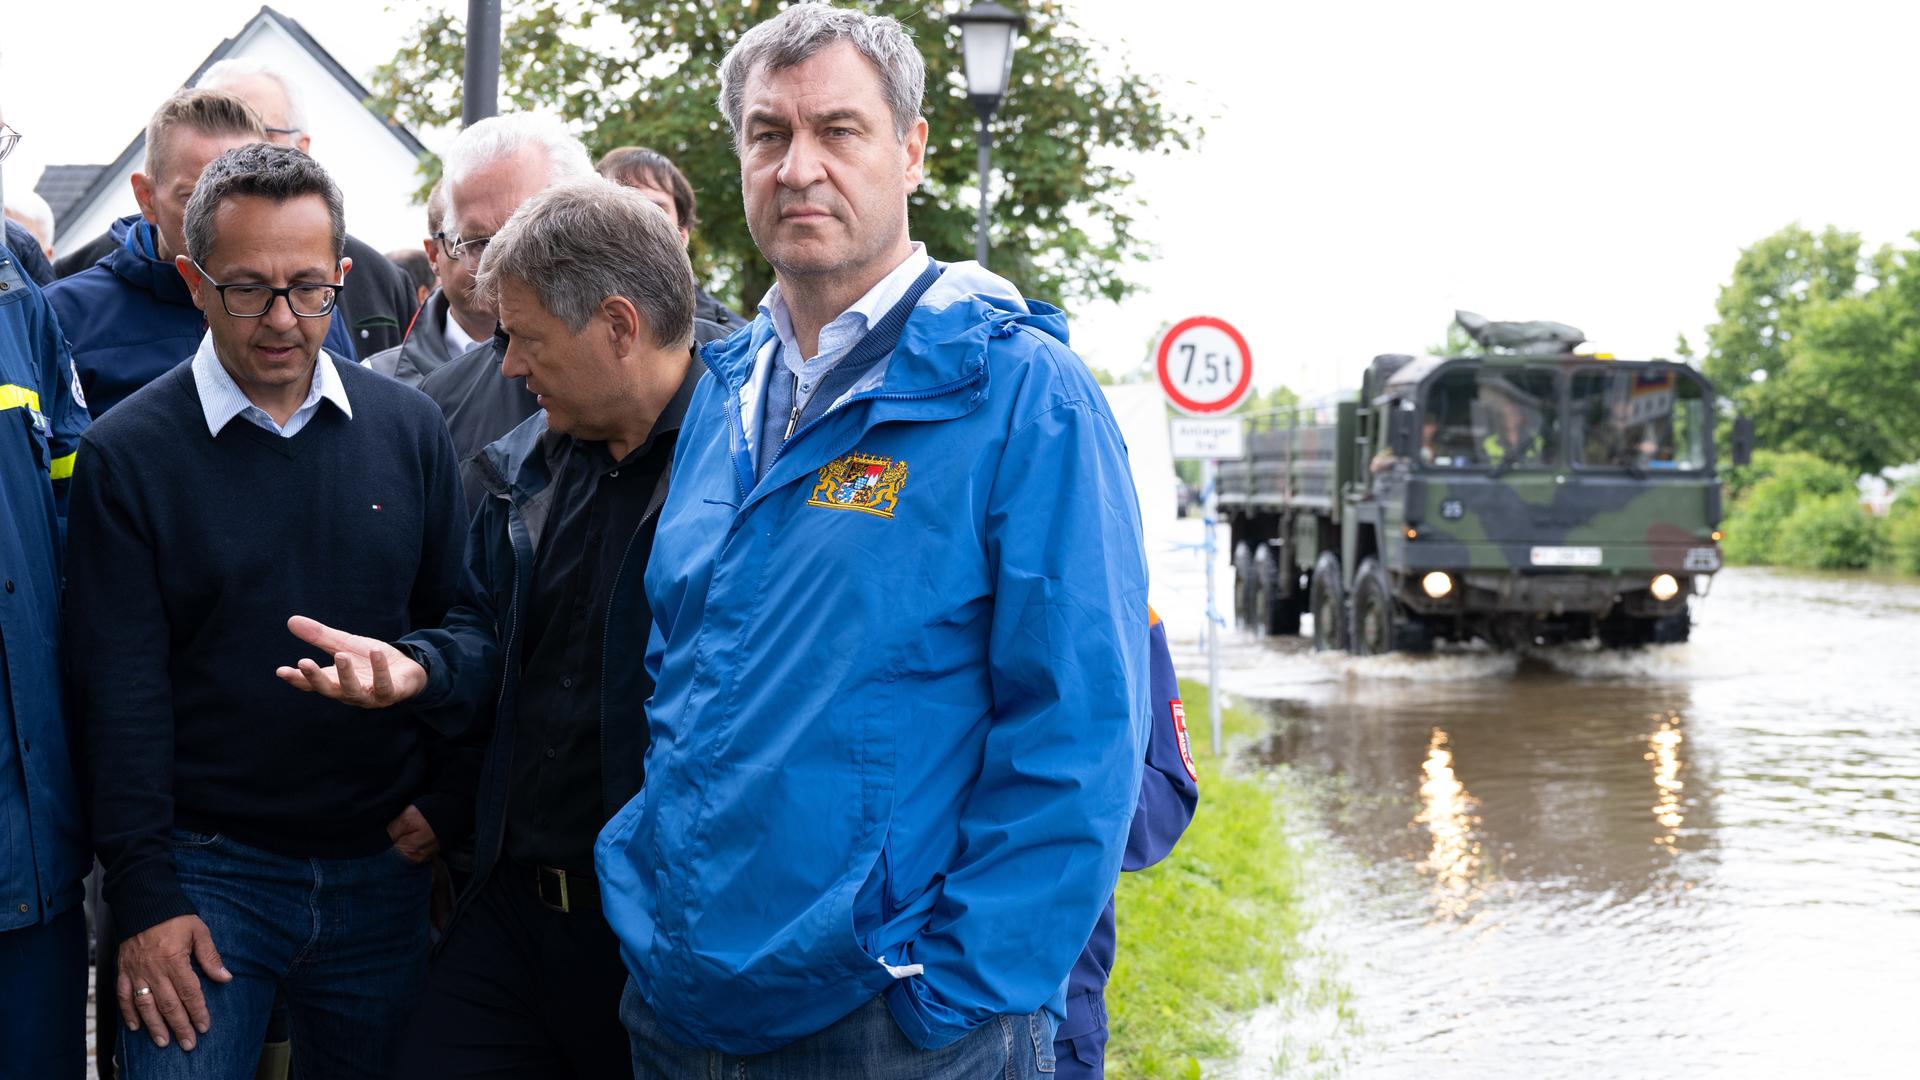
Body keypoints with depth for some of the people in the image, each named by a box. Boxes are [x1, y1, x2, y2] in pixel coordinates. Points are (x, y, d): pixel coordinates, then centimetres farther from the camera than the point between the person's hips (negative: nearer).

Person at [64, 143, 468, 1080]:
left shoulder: (409, 430, 3)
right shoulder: (127, 455, -5)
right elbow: (121, 693, -7)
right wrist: (146, 897, -10)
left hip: (384, 864, 3)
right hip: (206, 870, -3)